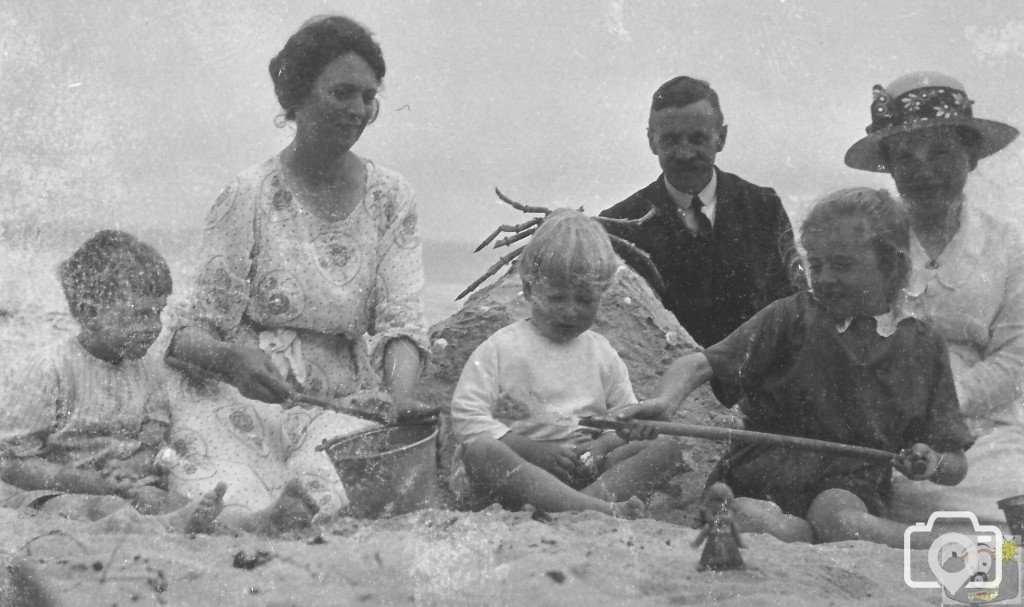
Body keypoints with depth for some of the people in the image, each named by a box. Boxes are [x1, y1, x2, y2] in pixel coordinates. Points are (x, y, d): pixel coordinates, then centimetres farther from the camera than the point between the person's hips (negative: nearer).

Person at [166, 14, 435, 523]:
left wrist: (401, 399, -24)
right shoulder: (248, 196, -4)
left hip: (345, 407, 2)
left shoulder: (389, 198, 5)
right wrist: (233, 359, -29)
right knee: (238, 512, -28)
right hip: (244, 406, -2)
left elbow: (401, 323, -2)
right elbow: (192, 334, -5)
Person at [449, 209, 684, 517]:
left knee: (666, 449, -14)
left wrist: (604, 443, -8)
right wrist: (537, 451, -17)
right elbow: (467, 418, -6)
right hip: (518, 466, -3)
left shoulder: (601, 353, 16)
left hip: (586, 470, 4)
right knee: (479, 451, -37)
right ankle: (604, 509, -51)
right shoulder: (500, 348, 2)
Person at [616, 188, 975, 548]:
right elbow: (699, 365, -2)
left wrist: (931, 465, -8)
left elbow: (955, 465, 15)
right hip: (762, 476, 1)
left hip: (851, 485, 0)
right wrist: (667, 400, -24)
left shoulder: (923, 346, 10)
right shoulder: (793, 317, 6)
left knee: (836, 514, -39)